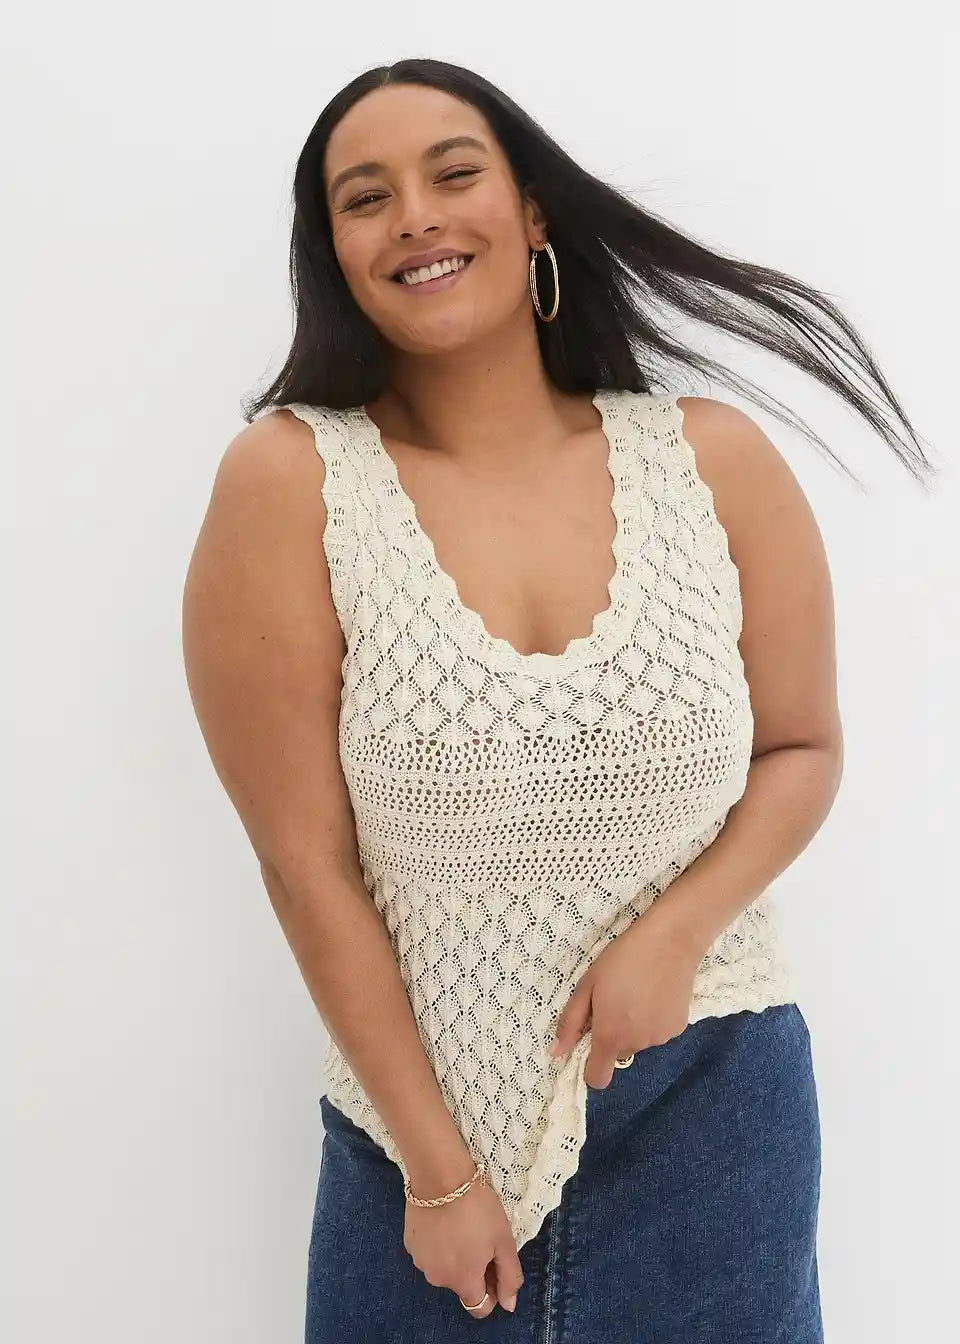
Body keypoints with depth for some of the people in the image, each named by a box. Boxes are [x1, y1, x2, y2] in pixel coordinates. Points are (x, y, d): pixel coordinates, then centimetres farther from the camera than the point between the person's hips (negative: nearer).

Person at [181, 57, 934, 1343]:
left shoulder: (717, 461, -5)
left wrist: (672, 935, -13)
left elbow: (804, 749, 4)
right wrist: (434, 1170, -8)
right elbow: (306, 859, -11)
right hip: (424, 1112, -2)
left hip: (712, 1103, 2)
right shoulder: (288, 482, -12)